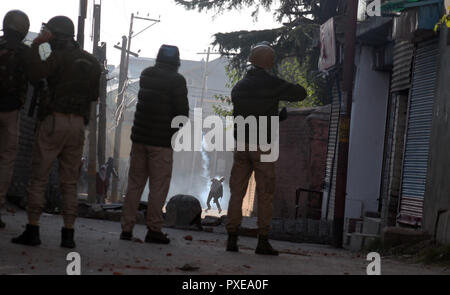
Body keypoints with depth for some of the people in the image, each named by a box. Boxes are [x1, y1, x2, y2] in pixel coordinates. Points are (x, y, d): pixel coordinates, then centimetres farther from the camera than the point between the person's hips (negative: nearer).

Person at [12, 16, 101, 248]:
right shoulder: (92, 62, 14)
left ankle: (32, 231, -3)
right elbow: (94, 96, 18)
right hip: (78, 124, 6)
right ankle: (68, 234, 4)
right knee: (70, 182, 8)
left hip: (54, 121, -5)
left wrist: (37, 45, -14)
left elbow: (35, 74, -21)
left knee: (38, 178, 0)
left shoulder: (60, 57, -7)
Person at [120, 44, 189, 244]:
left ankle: (127, 227, 8)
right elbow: (182, 111, -11)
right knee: (158, 186, 0)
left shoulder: (146, 75, 9)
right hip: (162, 141, -5)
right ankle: (154, 229, 0)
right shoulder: (176, 81, -8)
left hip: (139, 137, 5)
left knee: (135, 183, 10)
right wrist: (176, 130, 6)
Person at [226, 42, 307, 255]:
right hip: (263, 146, -4)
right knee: (264, 194, 0)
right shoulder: (272, 85, -7)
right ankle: (263, 240, -2)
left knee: (237, 192, 6)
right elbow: (301, 94, 0)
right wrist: (284, 89, 19)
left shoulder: (239, 86, 8)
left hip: (241, 144, 4)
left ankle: (232, 238, 2)